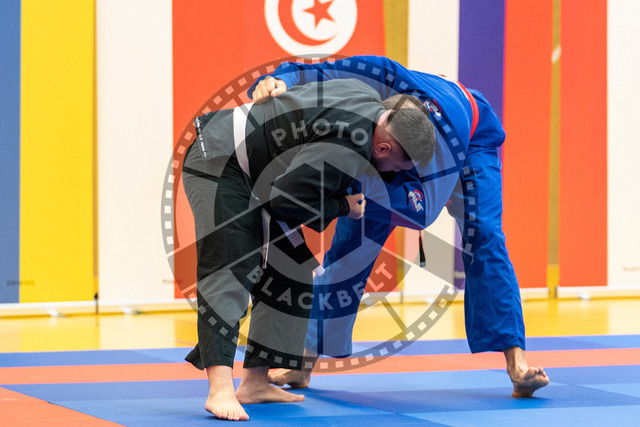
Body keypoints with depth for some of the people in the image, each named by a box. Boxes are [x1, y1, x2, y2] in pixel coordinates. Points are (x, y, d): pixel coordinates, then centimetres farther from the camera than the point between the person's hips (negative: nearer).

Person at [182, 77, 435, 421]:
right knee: (228, 273, -22)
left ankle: (255, 382, 13)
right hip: (219, 164, -11)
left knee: (291, 272, 10)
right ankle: (220, 391, -31)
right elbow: (287, 196, -30)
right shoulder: (348, 148, -31)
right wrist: (342, 207, -16)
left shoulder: (368, 100, -2)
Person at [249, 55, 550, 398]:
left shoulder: (449, 140, -47)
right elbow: (303, 74, -31)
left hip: (471, 142, -3)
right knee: (350, 240, -5)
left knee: (482, 236, -23)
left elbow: (421, 209, -41)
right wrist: (276, 83, -56)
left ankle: (517, 365, -23)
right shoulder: (378, 78, -41)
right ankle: (304, 364, 4)